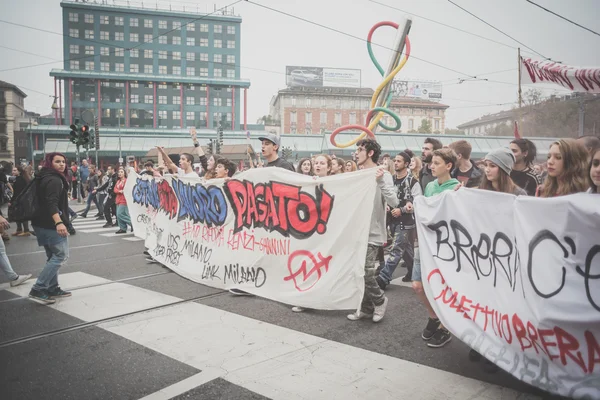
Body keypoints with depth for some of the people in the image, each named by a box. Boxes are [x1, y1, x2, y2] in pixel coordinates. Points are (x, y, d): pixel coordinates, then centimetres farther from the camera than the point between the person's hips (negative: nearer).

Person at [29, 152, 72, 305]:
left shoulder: (46, 178, 17)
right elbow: (52, 203, -30)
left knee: (53, 256, 17)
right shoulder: (54, 180, -16)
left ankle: (52, 288, 22)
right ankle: (38, 290, -9)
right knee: (61, 256, -7)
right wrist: (58, 222, -43)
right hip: (51, 225, -11)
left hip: (42, 224, 11)